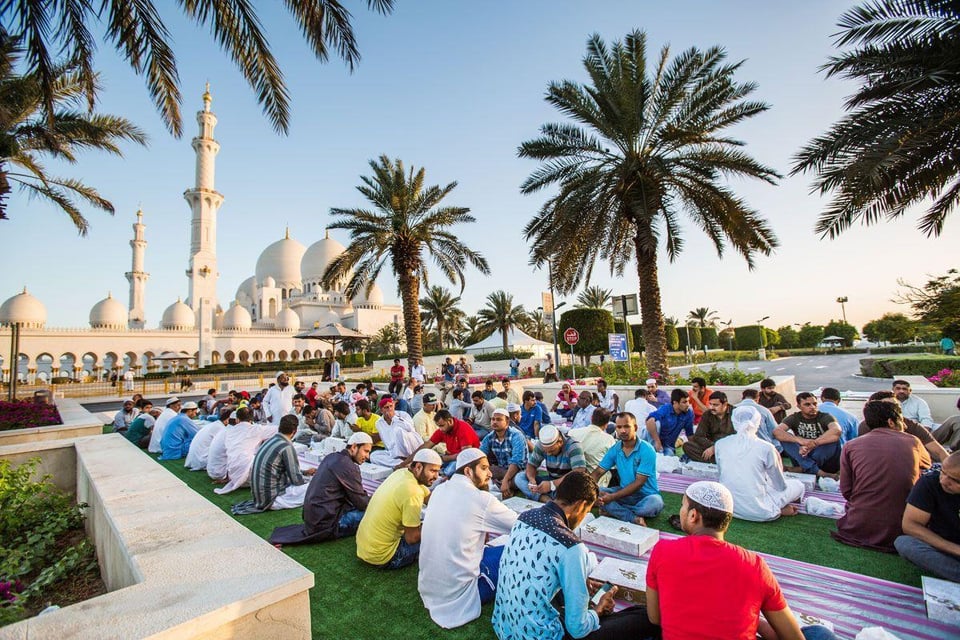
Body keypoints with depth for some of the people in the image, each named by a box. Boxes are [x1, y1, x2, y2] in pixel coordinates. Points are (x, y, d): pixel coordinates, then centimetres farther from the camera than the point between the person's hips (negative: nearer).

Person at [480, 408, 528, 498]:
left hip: (519, 470, -5)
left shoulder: (516, 436, -19)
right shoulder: (489, 437, -2)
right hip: (501, 470, 5)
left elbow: (516, 461, -29)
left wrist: (505, 480, -38)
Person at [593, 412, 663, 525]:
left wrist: (612, 497, -28)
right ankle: (634, 518, -25)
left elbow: (639, 483, -21)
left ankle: (614, 511, -21)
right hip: (625, 492, 4)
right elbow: (598, 472, -2)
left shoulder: (646, 450, -17)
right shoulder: (615, 449, -2)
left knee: (655, 503, -37)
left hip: (646, 495, -4)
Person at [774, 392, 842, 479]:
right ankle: (818, 472, -33)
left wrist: (813, 444, -37)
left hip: (825, 460, -2)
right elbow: (776, 431, -18)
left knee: (834, 438, -25)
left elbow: (837, 430, -28)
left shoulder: (825, 417, -3)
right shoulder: (794, 418, 1)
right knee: (784, 438, -21)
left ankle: (806, 469, -27)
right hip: (803, 457, 2)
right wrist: (800, 440, -34)